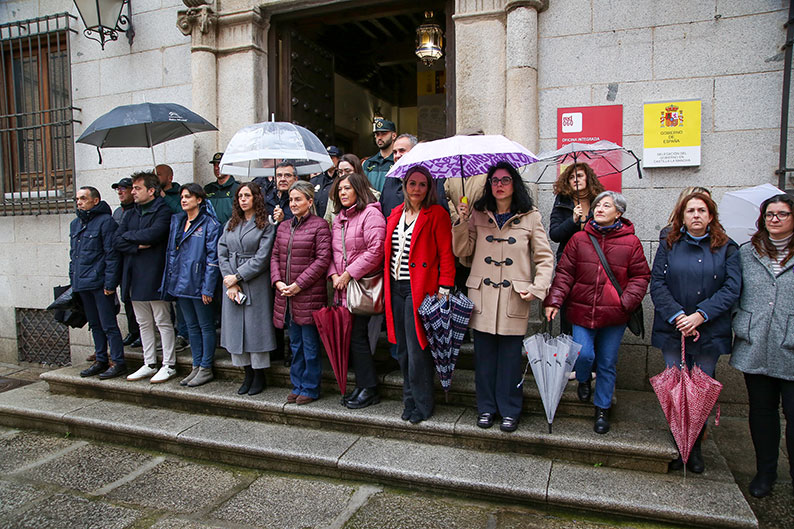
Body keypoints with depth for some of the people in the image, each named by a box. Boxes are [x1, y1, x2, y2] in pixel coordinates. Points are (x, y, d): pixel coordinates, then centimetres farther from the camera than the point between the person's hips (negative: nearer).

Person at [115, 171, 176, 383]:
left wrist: (129, 235, -6)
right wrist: (138, 246, -13)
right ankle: (149, 364, 24)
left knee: (163, 322, 0)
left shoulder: (163, 211, -7)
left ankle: (169, 365, 9)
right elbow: (117, 241, 6)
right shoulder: (131, 214, 16)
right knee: (143, 323, 14)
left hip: (155, 275, -8)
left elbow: (153, 234, -23)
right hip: (135, 277, 8)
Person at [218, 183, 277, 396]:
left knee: (255, 326, -1)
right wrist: (229, 280, -6)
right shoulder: (230, 224, 13)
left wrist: (237, 277, -11)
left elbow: (262, 258, -11)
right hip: (232, 284, 5)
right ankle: (248, 374, 20)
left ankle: (259, 375, 12)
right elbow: (222, 254, 6)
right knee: (235, 327, 7)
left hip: (256, 284, -5)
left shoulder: (266, 226, -3)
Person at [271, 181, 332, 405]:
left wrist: (299, 284, -16)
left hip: (309, 294, -6)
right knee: (295, 344, 16)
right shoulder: (283, 227, 14)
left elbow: (322, 259, -13)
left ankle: (310, 388, 16)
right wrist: (278, 281, -2)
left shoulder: (319, 225, -7)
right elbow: (275, 256, 15)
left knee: (310, 344, 3)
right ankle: (297, 385, 27)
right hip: (286, 295, 7)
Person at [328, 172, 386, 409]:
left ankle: (369, 389, 8)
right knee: (350, 334, 10)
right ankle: (362, 383, 22)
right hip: (343, 287, 8)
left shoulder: (371, 213, -9)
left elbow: (375, 251, -18)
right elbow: (333, 251, 18)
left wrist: (349, 274, -16)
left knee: (357, 335, -6)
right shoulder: (339, 218, 17)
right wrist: (334, 275, 1)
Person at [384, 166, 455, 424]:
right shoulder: (395, 215, 14)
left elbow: (446, 255, -8)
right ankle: (409, 399, 26)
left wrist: (444, 290, -14)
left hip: (419, 290, -6)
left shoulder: (437, 215, -4)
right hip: (396, 289, 6)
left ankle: (422, 405, 13)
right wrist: (386, 287, 13)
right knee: (403, 350, 12)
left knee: (417, 350, -3)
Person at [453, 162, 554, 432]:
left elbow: (545, 258, 6)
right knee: (484, 354, 7)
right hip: (481, 295, 2)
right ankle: (486, 407, 23)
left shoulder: (531, 217, 5)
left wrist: (537, 288, -6)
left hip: (514, 298, -2)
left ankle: (510, 410, 20)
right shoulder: (477, 215, 10)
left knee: (510, 355, 3)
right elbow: (461, 250, 4)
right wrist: (462, 221, -7)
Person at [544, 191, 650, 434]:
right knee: (584, 354, -8)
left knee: (607, 364, 9)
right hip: (582, 311, 0)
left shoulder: (631, 242, 0)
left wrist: (626, 302, -11)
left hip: (614, 315, 0)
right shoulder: (579, 239, 2)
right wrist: (554, 300, -10)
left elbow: (640, 276, 4)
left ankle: (602, 409, 29)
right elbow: (564, 272, 1)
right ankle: (583, 380, 30)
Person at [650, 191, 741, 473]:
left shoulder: (726, 249, 5)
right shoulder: (669, 246, 7)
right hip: (672, 330, 0)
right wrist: (676, 316, -14)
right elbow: (657, 283, -1)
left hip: (710, 332, 0)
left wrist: (699, 316, -16)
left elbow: (732, 288, -5)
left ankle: (695, 447, 22)